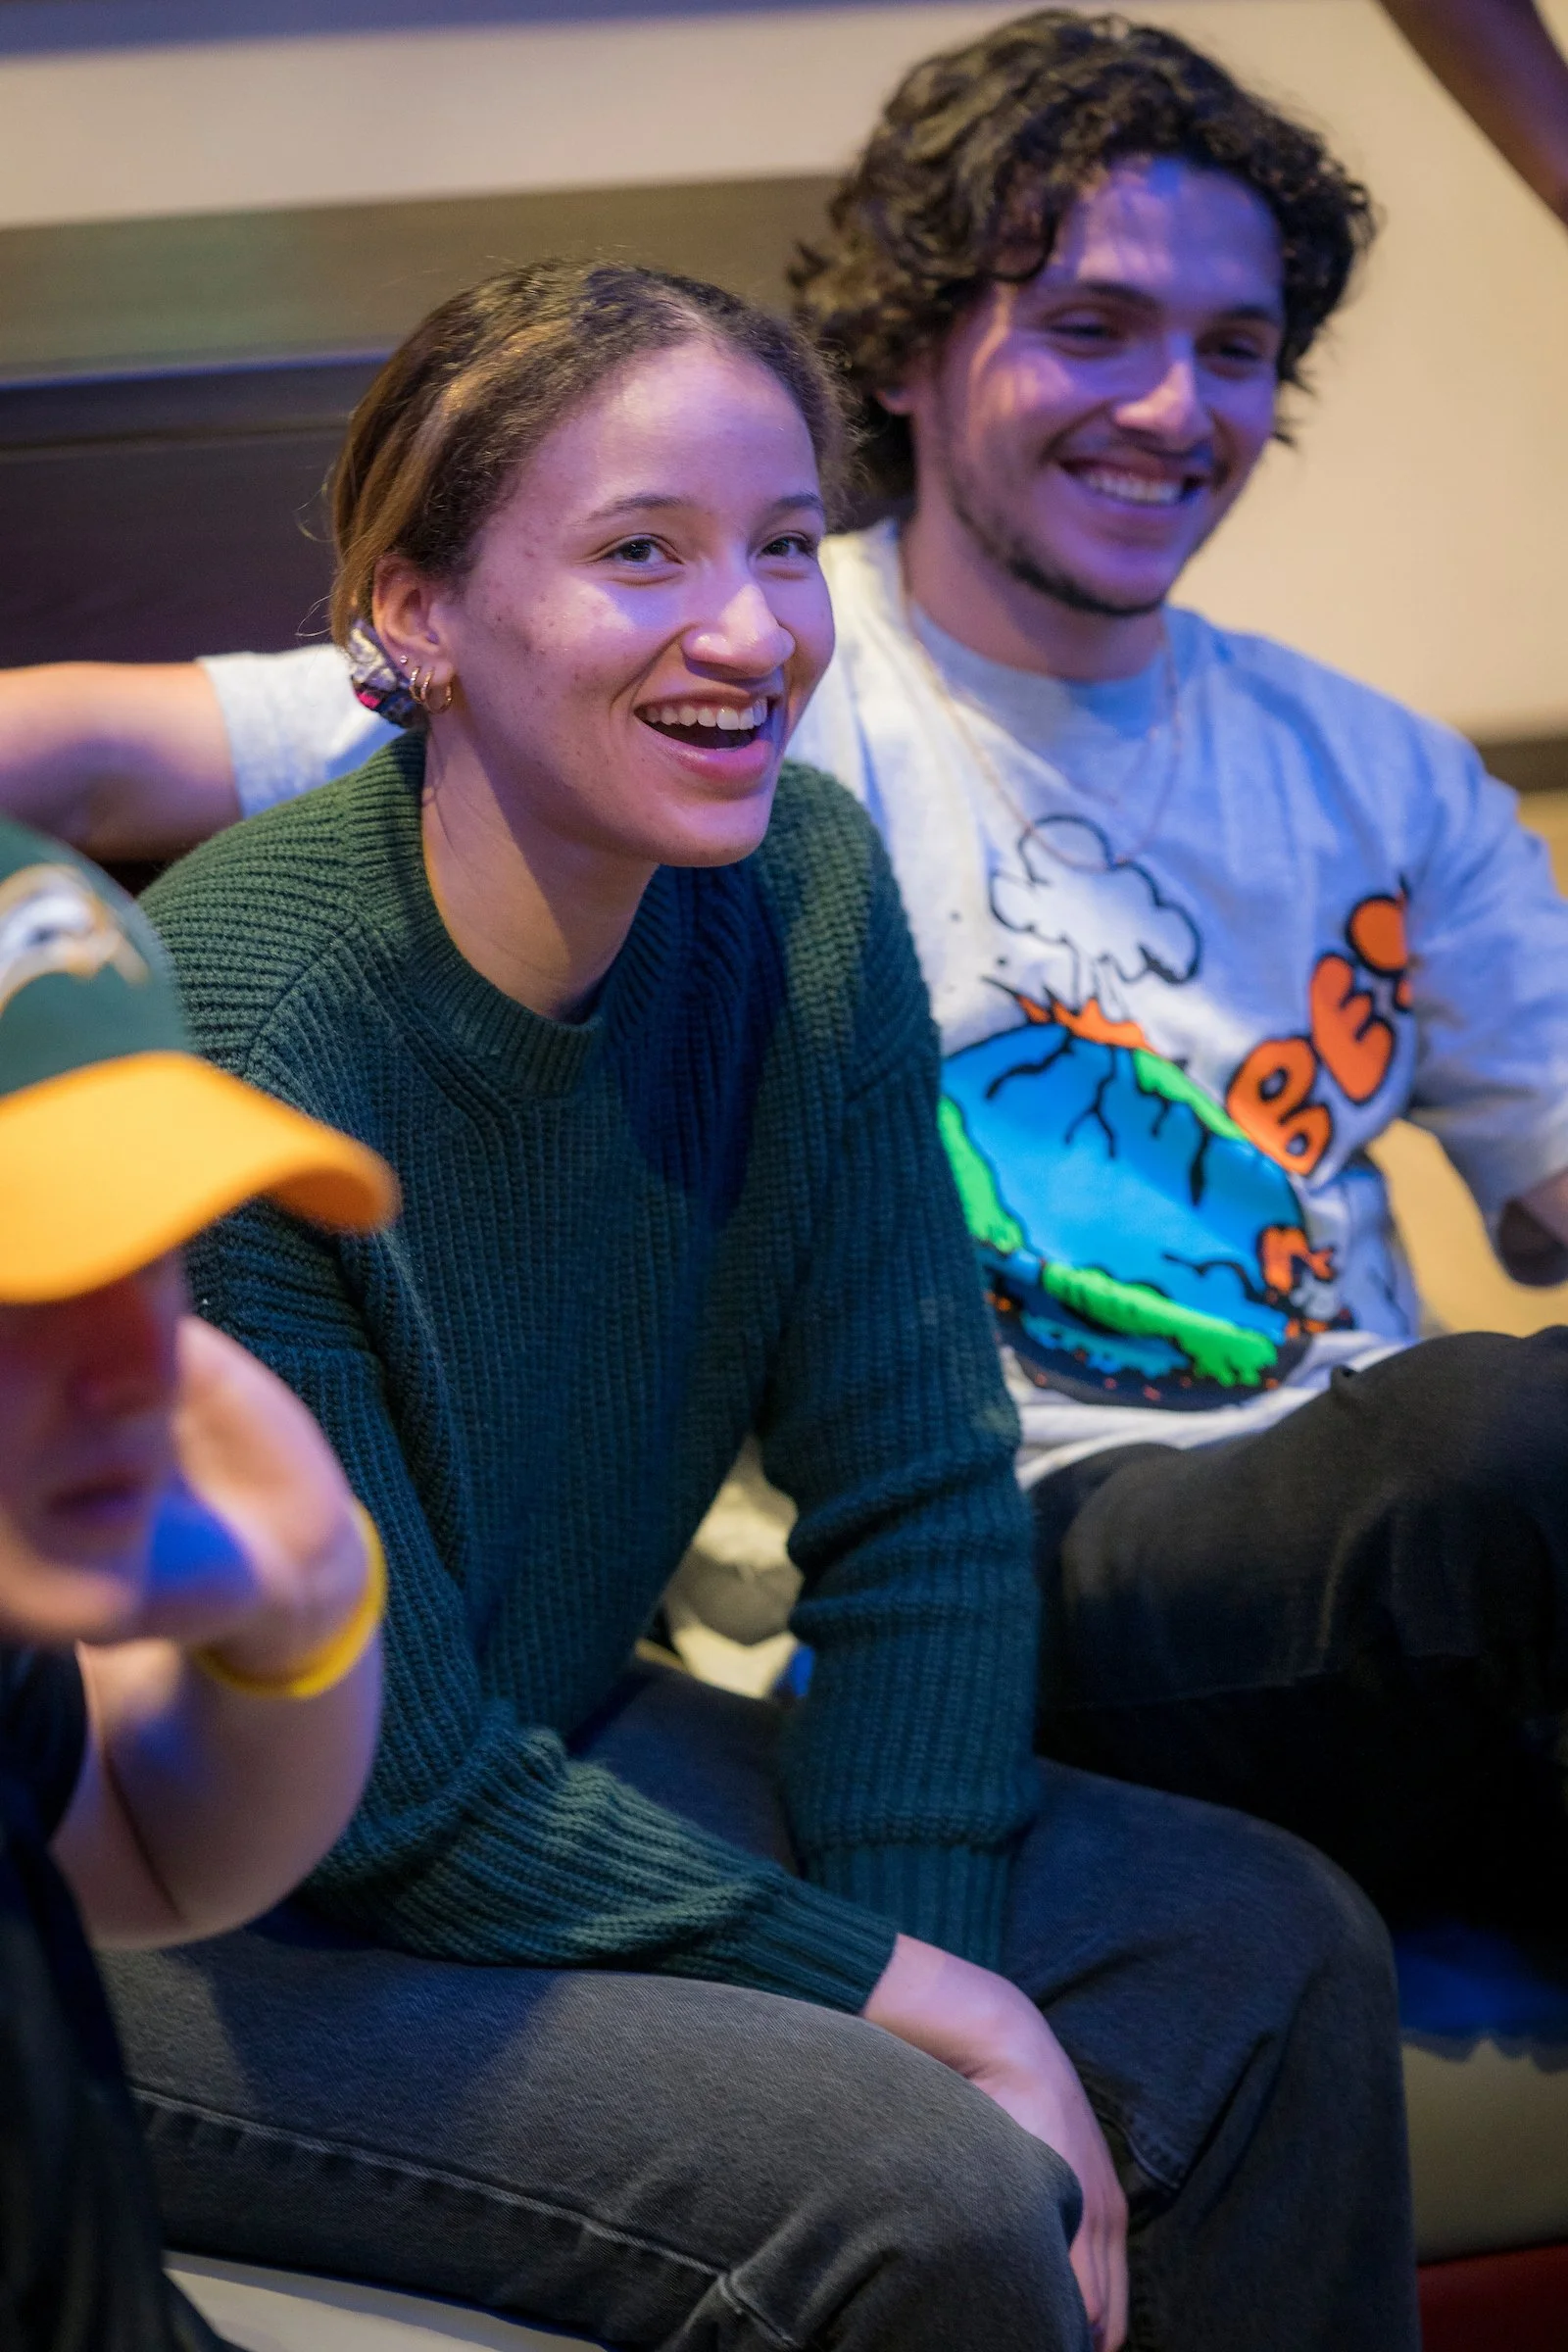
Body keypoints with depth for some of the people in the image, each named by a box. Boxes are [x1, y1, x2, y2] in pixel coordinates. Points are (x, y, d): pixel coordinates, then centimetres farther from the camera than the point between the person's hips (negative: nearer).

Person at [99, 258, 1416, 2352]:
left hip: (558, 1750, 7)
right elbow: (399, 1802, -22)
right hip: (181, 1928, -6)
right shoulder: (235, 1051, -28)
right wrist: (931, 2022, -18)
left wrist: (928, 1975, -12)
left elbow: (922, 1508, -2)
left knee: (1273, 1958, 0)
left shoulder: (805, 889, -8)